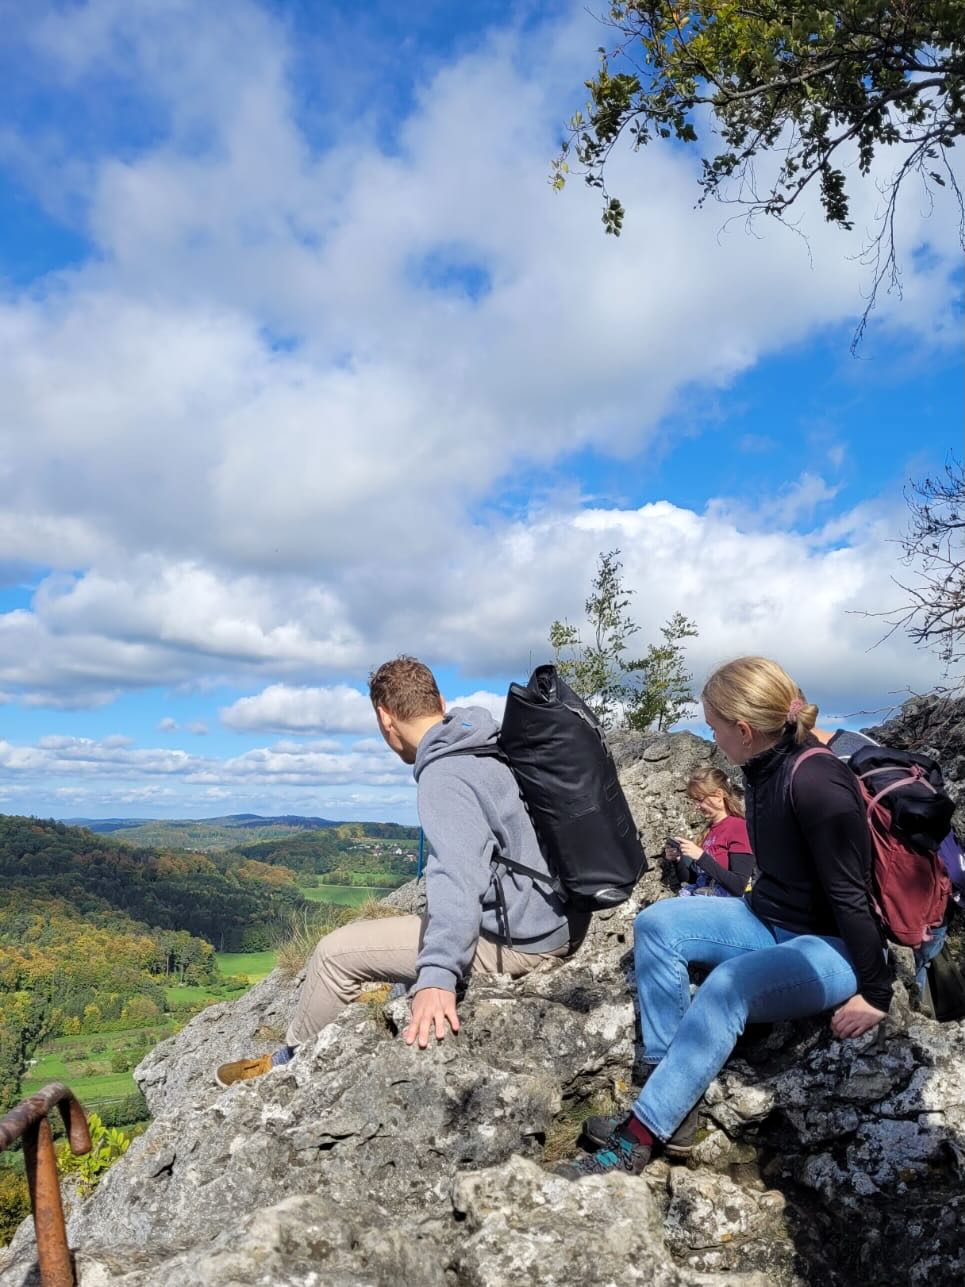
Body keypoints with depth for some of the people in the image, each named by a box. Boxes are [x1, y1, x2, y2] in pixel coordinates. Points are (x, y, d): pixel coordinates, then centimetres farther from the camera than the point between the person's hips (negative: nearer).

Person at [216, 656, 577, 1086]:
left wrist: (438, 976, -41)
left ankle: (290, 1062, 22)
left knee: (337, 951, 0)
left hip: (516, 940, -9)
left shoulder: (444, 776, -20)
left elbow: (458, 877, -34)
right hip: (556, 920, 9)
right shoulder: (498, 744, 7)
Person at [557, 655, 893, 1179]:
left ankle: (639, 1136, -23)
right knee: (656, 922, -8)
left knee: (729, 984, -34)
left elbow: (851, 894, -21)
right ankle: (674, 1103, -10)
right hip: (770, 921, 9)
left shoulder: (816, 782, -25)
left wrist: (875, 993, -16)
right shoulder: (764, 769, 0)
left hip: (831, 945, -9)